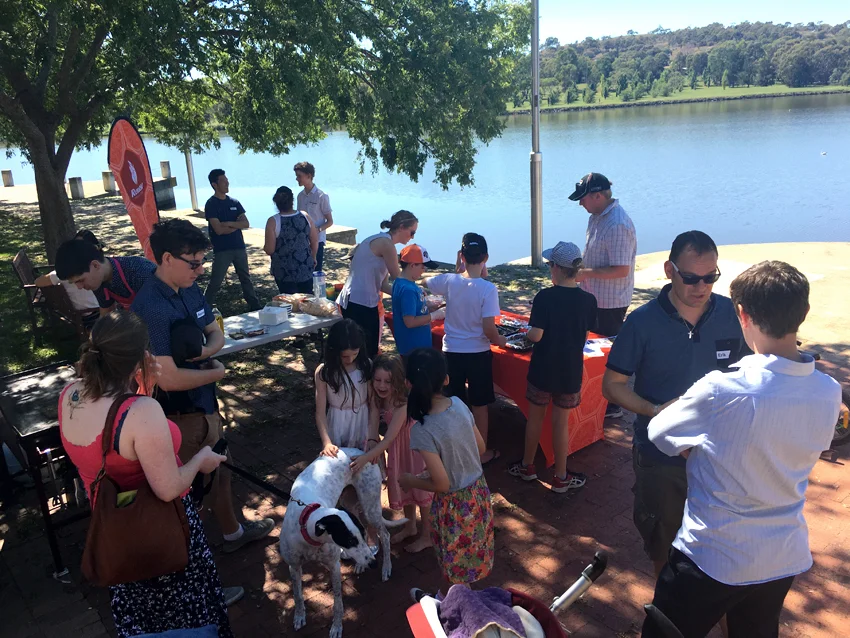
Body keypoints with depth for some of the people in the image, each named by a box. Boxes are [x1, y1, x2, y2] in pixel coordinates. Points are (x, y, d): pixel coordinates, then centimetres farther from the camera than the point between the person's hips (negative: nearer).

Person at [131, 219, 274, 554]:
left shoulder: (190, 290, -1)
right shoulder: (151, 308, -29)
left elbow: (216, 334, 11)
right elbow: (169, 378, -32)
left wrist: (204, 351, -13)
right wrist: (216, 372, -16)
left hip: (204, 403, 9)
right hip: (179, 416, -9)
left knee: (219, 471, 27)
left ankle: (233, 531, 50)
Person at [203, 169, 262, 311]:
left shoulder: (234, 202, 9)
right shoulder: (211, 205, -7)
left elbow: (246, 224, 0)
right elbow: (219, 230, -16)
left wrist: (229, 223, -14)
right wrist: (237, 225, -4)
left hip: (239, 247, 5)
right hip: (222, 250, -5)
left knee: (246, 278, 13)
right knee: (215, 282, -3)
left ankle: (255, 306, 21)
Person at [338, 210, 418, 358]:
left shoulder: (380, 240, 15)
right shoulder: (385, 242, -13)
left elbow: (383, 284, 11)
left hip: (352, 301, 10)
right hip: (360, 303, -10)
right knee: (367, 352, -1)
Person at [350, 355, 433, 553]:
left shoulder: (404, 403, -35)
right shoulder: (376, 399, -14)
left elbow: (389, 438, -37)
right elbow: (373, 425, -19)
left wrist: (365, 458, -42)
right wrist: (372, 443, -39)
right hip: (398, 447, 7)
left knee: (421, 489, 9)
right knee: (403, 487, 22)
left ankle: (426, 536, 29)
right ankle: (410, 526, 45)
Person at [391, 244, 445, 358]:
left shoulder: (401, 283, 5)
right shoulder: (407, 289, -25)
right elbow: (410, 321, -27)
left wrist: (428, 305, 7)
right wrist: (434, 315, -19)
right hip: (413, 347, -10)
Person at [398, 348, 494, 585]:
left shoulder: (422, 430, -30)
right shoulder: (459, 404, -12)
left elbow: (442, 484, -24)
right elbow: (481, 448, 0)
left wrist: (410, 481, -7)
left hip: (455, 503, -6)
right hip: (479, 491, 7)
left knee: (457, 564, 19)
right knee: (471, 551, 29)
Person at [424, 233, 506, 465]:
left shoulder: (449, 281, -8)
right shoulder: (488, 288, -18)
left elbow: (425, 281, 15)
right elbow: (489, 329, -19)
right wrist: (500, 341, 2)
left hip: (451, 351, 3)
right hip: (478, 353, -3)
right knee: (480, 405, 13)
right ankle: (482, 453, 26)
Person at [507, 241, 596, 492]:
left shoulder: (544, 297, -17)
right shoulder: (588, 300, -7)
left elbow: (536, 335, -19)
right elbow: (585, 333, 4)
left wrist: (527, 333, 2)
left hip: (542, 370, -2)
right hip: (571, 372, 2)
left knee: (535, 417, 17)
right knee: (561, 422, 13)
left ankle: (527, 466, 33)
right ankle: (561, 477, 23)